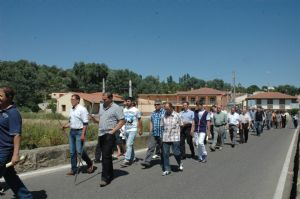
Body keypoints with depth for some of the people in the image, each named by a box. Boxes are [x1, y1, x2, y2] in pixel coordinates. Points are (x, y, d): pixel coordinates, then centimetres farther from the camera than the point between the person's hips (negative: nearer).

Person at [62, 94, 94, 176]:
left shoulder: (82, 109, -12)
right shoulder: (71, 109, 13)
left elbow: (85, 123, -15)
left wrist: (83, 134, -21)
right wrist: (66, 126, 2)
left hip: (79, 132, -8)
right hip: (72, 131, 8)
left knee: (79, 150, -10)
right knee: (72, 151, 7)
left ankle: (90, 164, 13)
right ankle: (74, 169, 17)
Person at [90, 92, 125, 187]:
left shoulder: (116, 108, -8)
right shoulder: (101, 106, 13)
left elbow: (122, 121, -10)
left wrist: (113, 131, -15)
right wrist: (95, 119, 0)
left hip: (109, 135, -7)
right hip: (101, 134, 7)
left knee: (106, 156, -9)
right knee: (106, 156, 13)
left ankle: (105, 177, -3)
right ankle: (110, 174, 26)